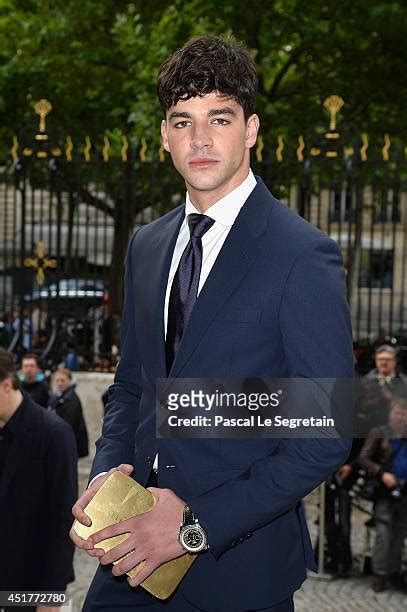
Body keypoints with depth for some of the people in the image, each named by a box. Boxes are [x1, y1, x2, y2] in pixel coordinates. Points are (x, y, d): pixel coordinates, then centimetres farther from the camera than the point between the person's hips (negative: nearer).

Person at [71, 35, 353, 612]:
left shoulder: (304, 255, -13)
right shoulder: (146, 245, 8)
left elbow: (327, 435, -15)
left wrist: (197, 520, -18)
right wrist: (105, 473, -3)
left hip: (238, 563, -5)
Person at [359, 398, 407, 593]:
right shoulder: (378, 434, 1)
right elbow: (363, 458, -2)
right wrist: (382, 474, -14)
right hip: (385, 490, -3)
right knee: (383, 532, -7)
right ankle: (380, 573, -1)